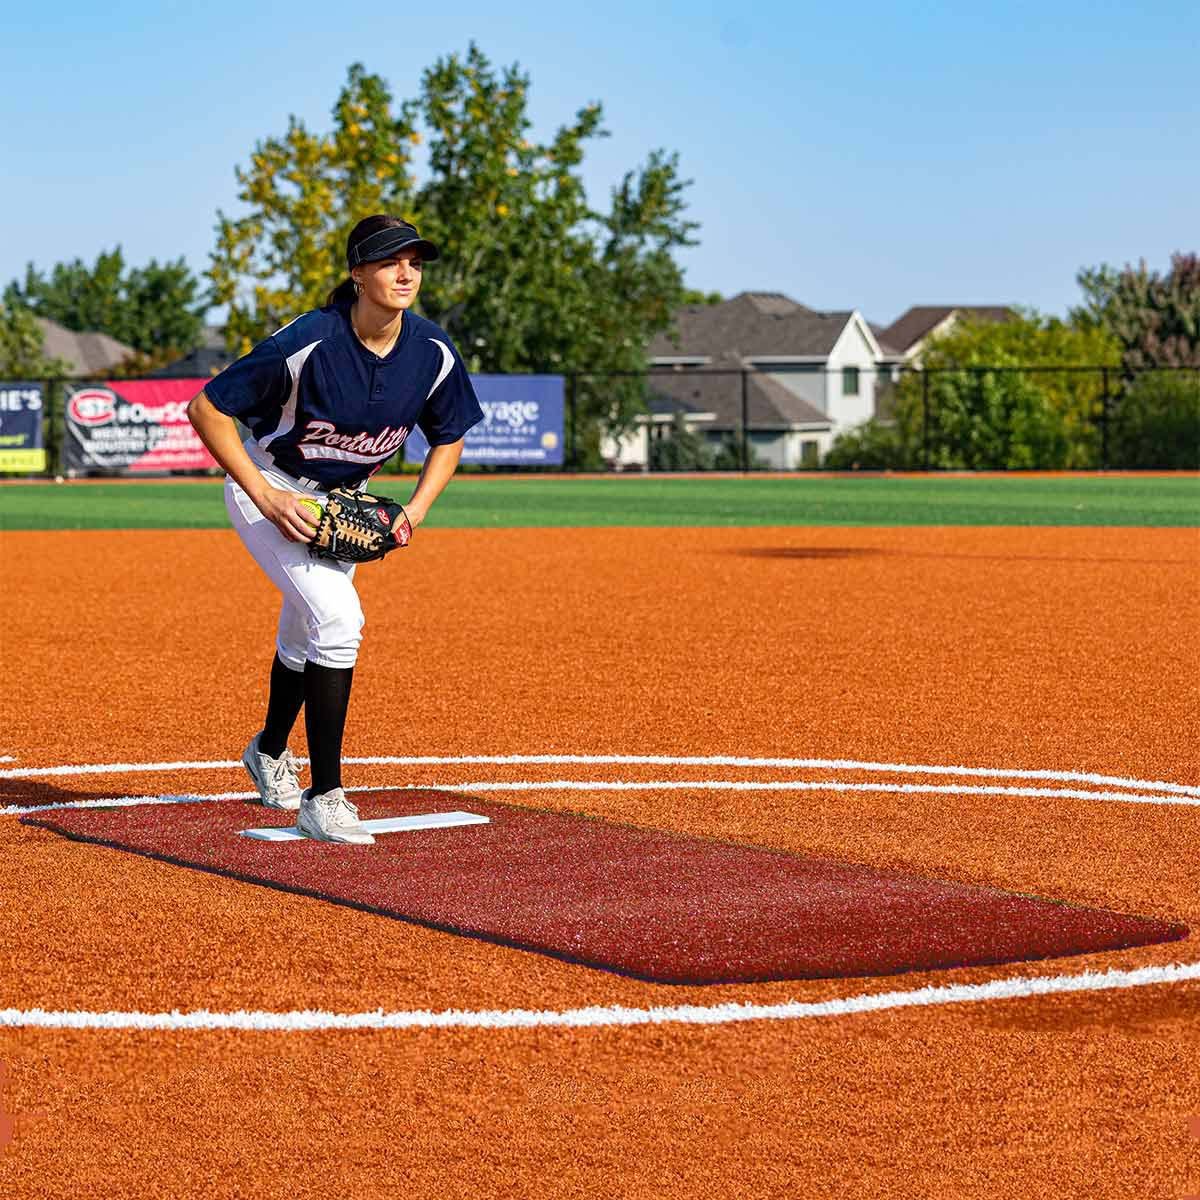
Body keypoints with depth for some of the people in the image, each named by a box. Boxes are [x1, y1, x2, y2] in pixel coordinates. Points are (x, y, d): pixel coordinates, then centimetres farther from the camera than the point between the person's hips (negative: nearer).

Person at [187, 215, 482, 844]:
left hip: (344, 499, 6)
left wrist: (413, 514, -10)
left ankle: (270, 752, 49)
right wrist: (266, 498, -26)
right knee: (338, 619, -23)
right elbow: (206, 408, -24)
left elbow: (449, 438, 3)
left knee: (306, 632, 20)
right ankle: (323, 797, -17)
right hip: (270, 490, -6)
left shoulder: (432, 352, -15)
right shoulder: (307, 343, -31)